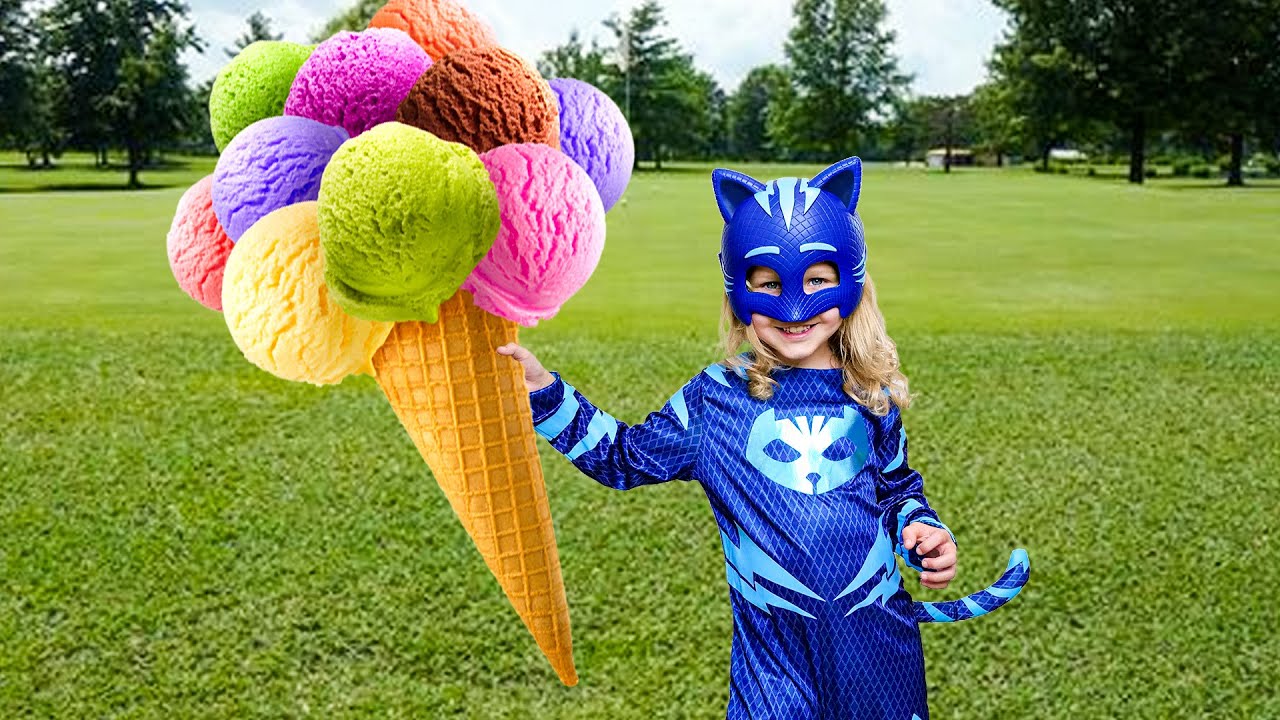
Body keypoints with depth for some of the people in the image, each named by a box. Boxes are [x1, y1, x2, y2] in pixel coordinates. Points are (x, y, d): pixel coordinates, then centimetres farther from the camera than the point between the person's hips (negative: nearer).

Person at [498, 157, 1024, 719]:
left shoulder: (869, 398, 0)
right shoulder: (716, 398, -4)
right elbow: (624, 457, 7)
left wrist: (922, 532, -4)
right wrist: (544, 393, -1)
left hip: (877, 636, 2)